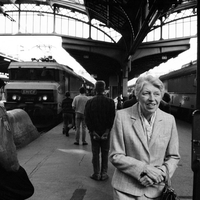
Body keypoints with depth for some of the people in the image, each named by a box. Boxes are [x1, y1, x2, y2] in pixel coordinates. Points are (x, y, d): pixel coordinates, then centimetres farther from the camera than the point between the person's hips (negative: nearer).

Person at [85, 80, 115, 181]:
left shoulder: (90, 102, -4)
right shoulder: (110, 101, -6)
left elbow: (87, 118, -6)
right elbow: (112, 117, -9)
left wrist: (92, 131, -5)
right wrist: (107, 130, -8)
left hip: (94, 131, 0)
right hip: (106, 131, 0)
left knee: (95, 153, 8)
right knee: (105, 153, 9)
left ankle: (96, 174, 12)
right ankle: (104, 174, 12)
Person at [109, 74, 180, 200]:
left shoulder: (169, 120, -3)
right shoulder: (122, 116, -11)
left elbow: (173, 157, 5)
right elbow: (115, 156, -9)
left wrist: (161, 172, -13)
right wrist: (144, 168, -18)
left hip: (156, 190, 2)